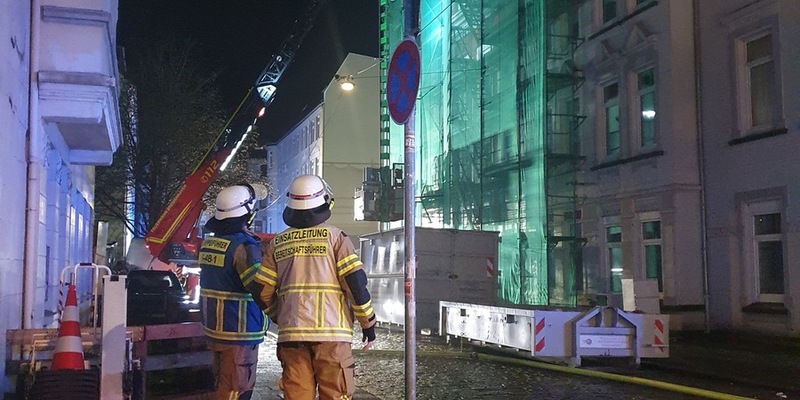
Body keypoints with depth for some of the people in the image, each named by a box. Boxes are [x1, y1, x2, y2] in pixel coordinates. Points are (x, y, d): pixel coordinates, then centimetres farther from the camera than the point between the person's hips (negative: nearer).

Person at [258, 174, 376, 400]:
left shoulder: (277, 244, 11)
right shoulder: (334, 237, 0)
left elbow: (263, 292, 12)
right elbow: (356, 283, -5)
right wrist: (368, 324, 5)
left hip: (292, 333, 3)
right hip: (331, 332, -3)